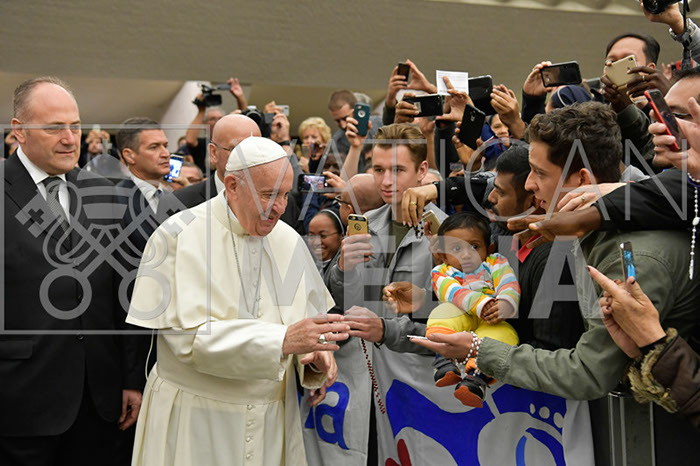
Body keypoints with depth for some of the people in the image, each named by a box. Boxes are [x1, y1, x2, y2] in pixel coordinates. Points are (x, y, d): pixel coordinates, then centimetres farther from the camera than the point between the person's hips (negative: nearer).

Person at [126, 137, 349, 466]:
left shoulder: (289, 241, 2)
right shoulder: (179, 237, -14)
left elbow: (309, 317, 5)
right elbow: (189, 336, -24)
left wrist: (316, 356, -18)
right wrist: (282, 340, -32)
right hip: (196, 419, -4)